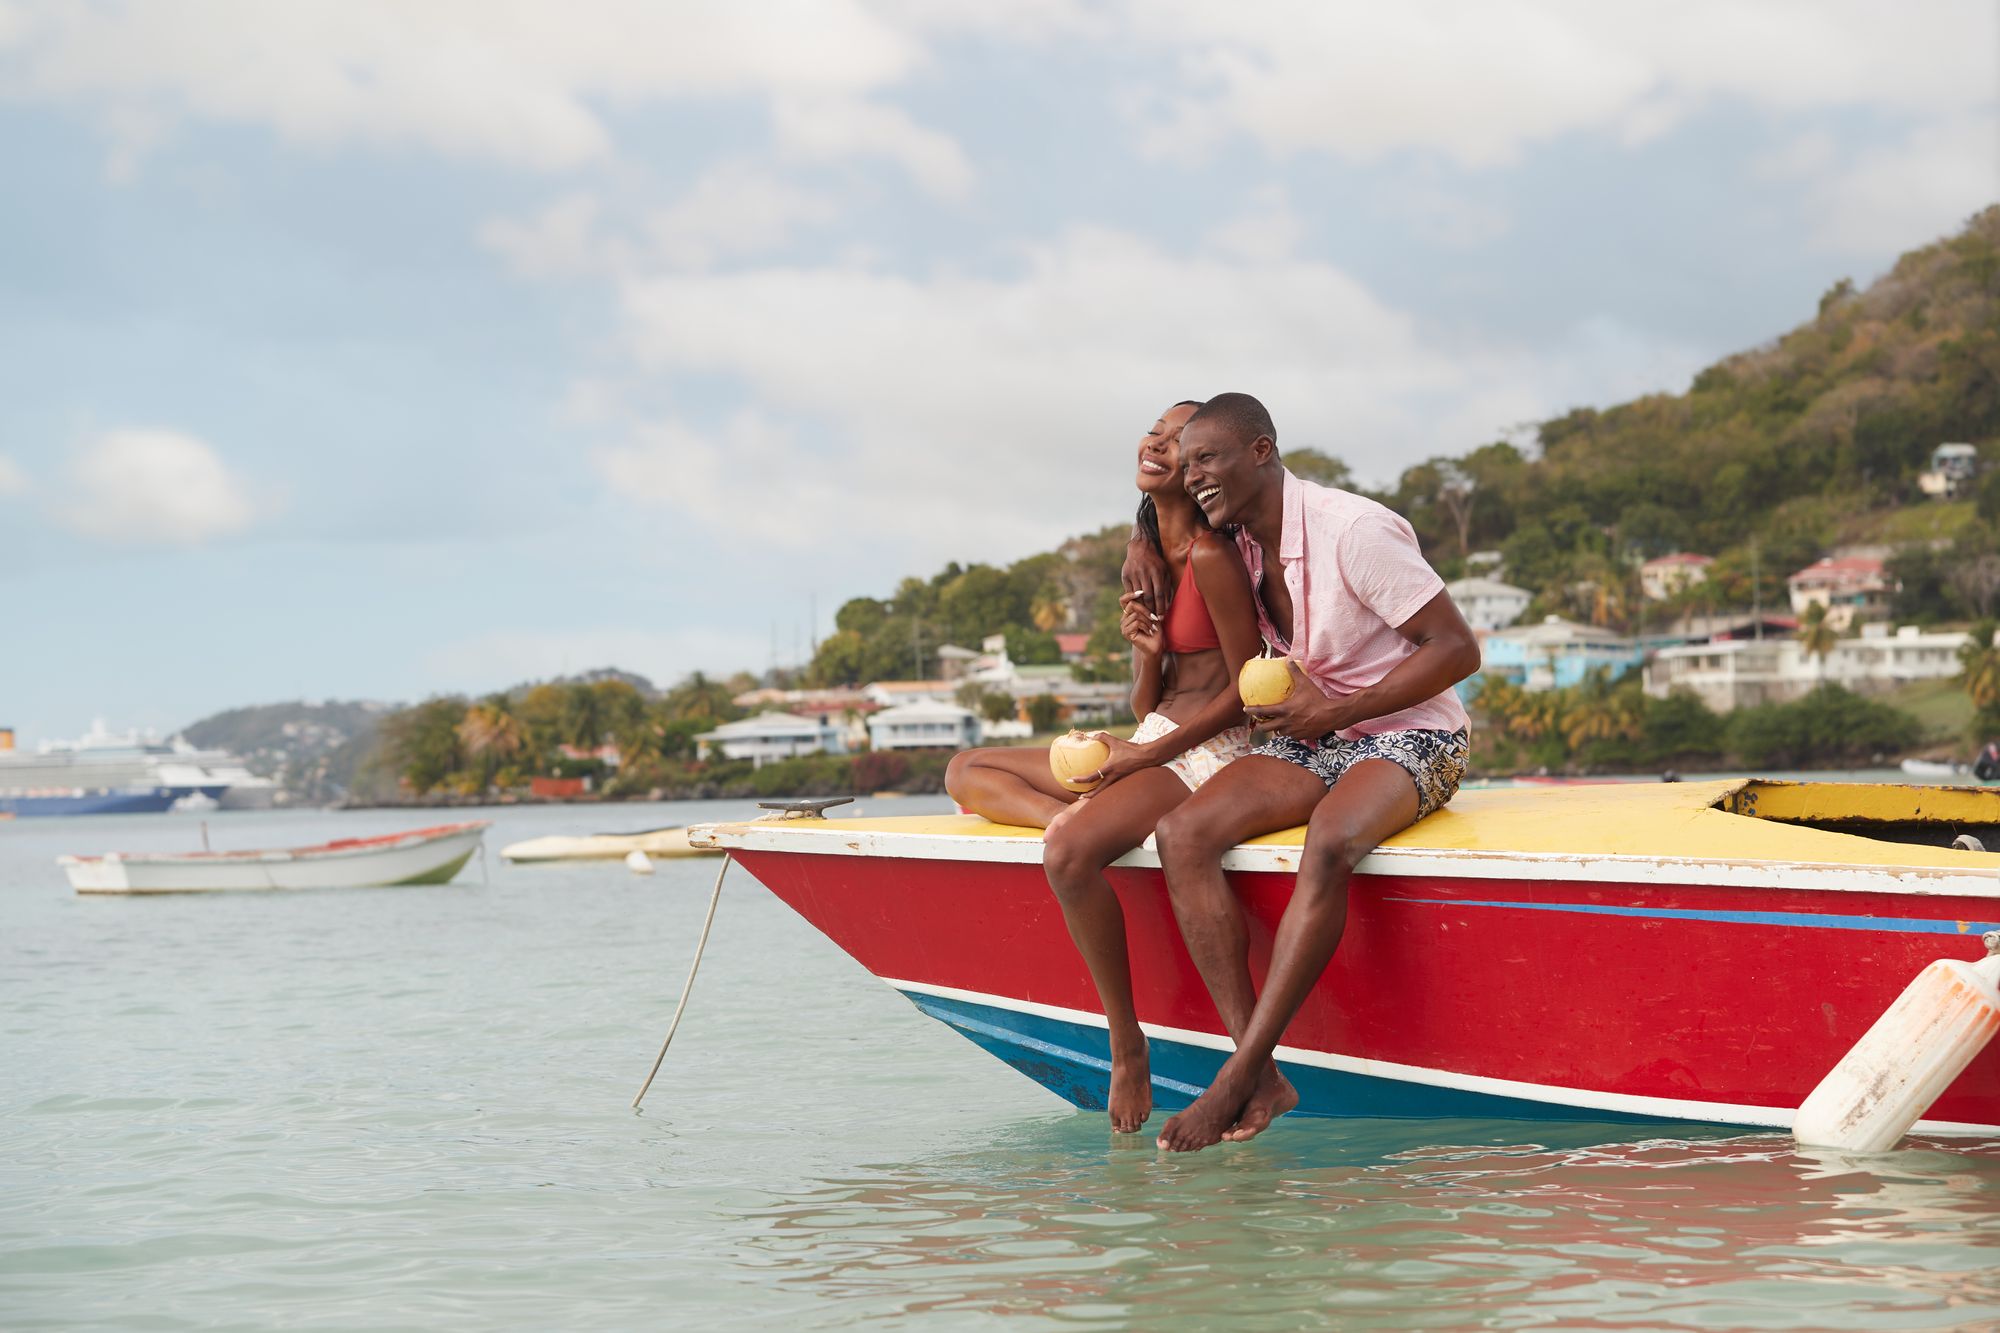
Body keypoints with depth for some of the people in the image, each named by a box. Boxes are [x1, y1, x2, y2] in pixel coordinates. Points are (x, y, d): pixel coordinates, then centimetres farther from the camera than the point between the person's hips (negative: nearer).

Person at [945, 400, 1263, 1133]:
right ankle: (1082, 817, -19)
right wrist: (1146, 652, -8)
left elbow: (1246, 691, -13)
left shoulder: (1212, 557, -12)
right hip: (1149, 749, 10)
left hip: (1207, 755, -10)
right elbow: (1145, 706, 14)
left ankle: (1128, 1044, -22)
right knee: (966, 770, 7)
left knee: (1069, 852, -35)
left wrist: (1148, 755, -14)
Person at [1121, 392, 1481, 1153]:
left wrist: (1333, 711, -19)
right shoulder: (1240, 548, 6)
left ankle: (1238, 1076, -36)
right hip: (1311, 741, 7)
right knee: (1181, 832, -22)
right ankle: (1264, 1081, -28)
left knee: (1328, 842, -40)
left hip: (1410, 739, -7)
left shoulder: (1354, 532, -17)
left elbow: (1458, 648, -16)